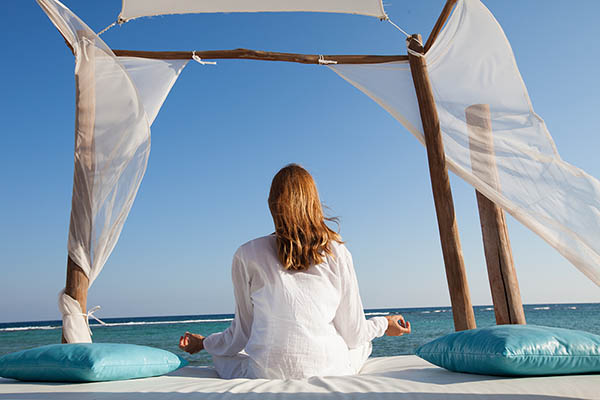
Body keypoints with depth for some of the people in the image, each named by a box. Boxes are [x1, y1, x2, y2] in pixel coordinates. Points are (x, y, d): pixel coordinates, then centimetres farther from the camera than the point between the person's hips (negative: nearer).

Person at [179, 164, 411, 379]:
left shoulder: (248, 255, -2)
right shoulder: (337, 253, -1)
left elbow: (243, 331, 6)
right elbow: (352, 334, 4)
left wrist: (204, 342, 26)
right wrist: (383, 324, 25)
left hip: (266, 375, 1)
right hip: (330, 373, 0)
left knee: (221, 353, 31)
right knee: (362, 344, 32)